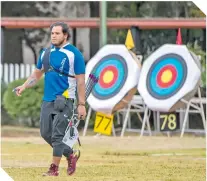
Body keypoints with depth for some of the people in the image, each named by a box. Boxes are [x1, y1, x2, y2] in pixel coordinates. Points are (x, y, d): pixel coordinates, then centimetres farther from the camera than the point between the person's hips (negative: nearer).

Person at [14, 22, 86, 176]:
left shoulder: (74, 54, -7)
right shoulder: (46, 53, 11)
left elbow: (80, 81, -7)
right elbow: (37, 73, 21)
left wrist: (81, 104, -12)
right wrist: (24, 86, 4)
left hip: (64, 100, -7)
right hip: (48, 99, 7)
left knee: (57, 135, -9)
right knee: (46, 133, 8)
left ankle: (54, 168, -2)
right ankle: (71, 155, 25)